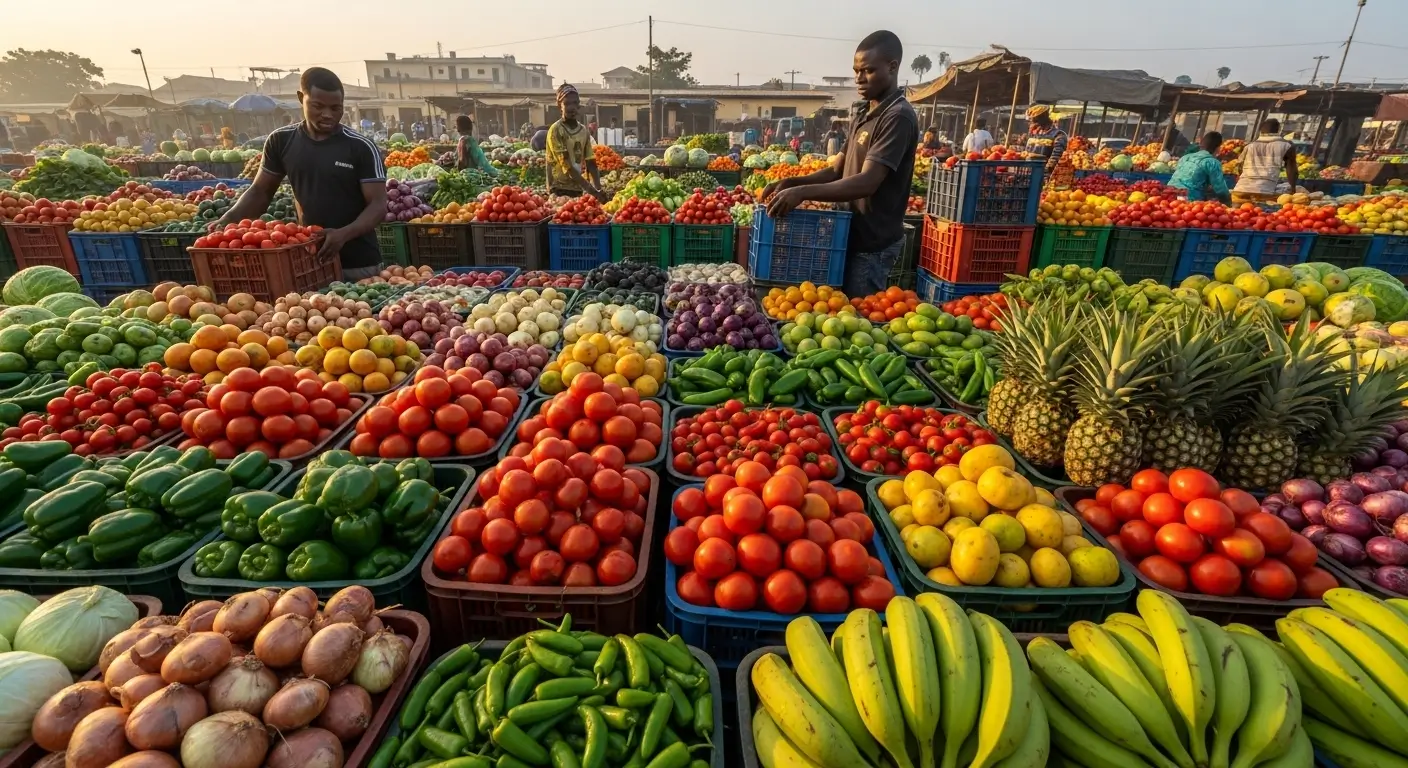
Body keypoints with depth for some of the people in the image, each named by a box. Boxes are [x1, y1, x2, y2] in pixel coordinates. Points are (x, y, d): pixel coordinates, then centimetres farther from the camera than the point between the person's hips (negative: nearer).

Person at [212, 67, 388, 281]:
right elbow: (260, 191, 11)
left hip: (358, 265, -3)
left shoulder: (361, 147, -7)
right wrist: (227, 220, -5)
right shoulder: (281, 141, 3)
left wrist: (344, 234, -27)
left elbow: (378, 205, -11)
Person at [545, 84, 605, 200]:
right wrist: (591, 190, -23)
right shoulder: (555, 131, -10)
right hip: (560, 189, -5)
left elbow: (590, 163, 8)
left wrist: (598, 189, -7)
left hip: (578, 188, 6)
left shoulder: (584, 130, 9)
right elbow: (567, 166, -17)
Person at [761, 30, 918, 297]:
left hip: (873, 242, -9)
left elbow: (866, 183, -26)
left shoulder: (898, 117, -17)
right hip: (854, 234, 9)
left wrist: (804, 192, -34)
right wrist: (791, 182, -3)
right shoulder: (862, 114, 13)